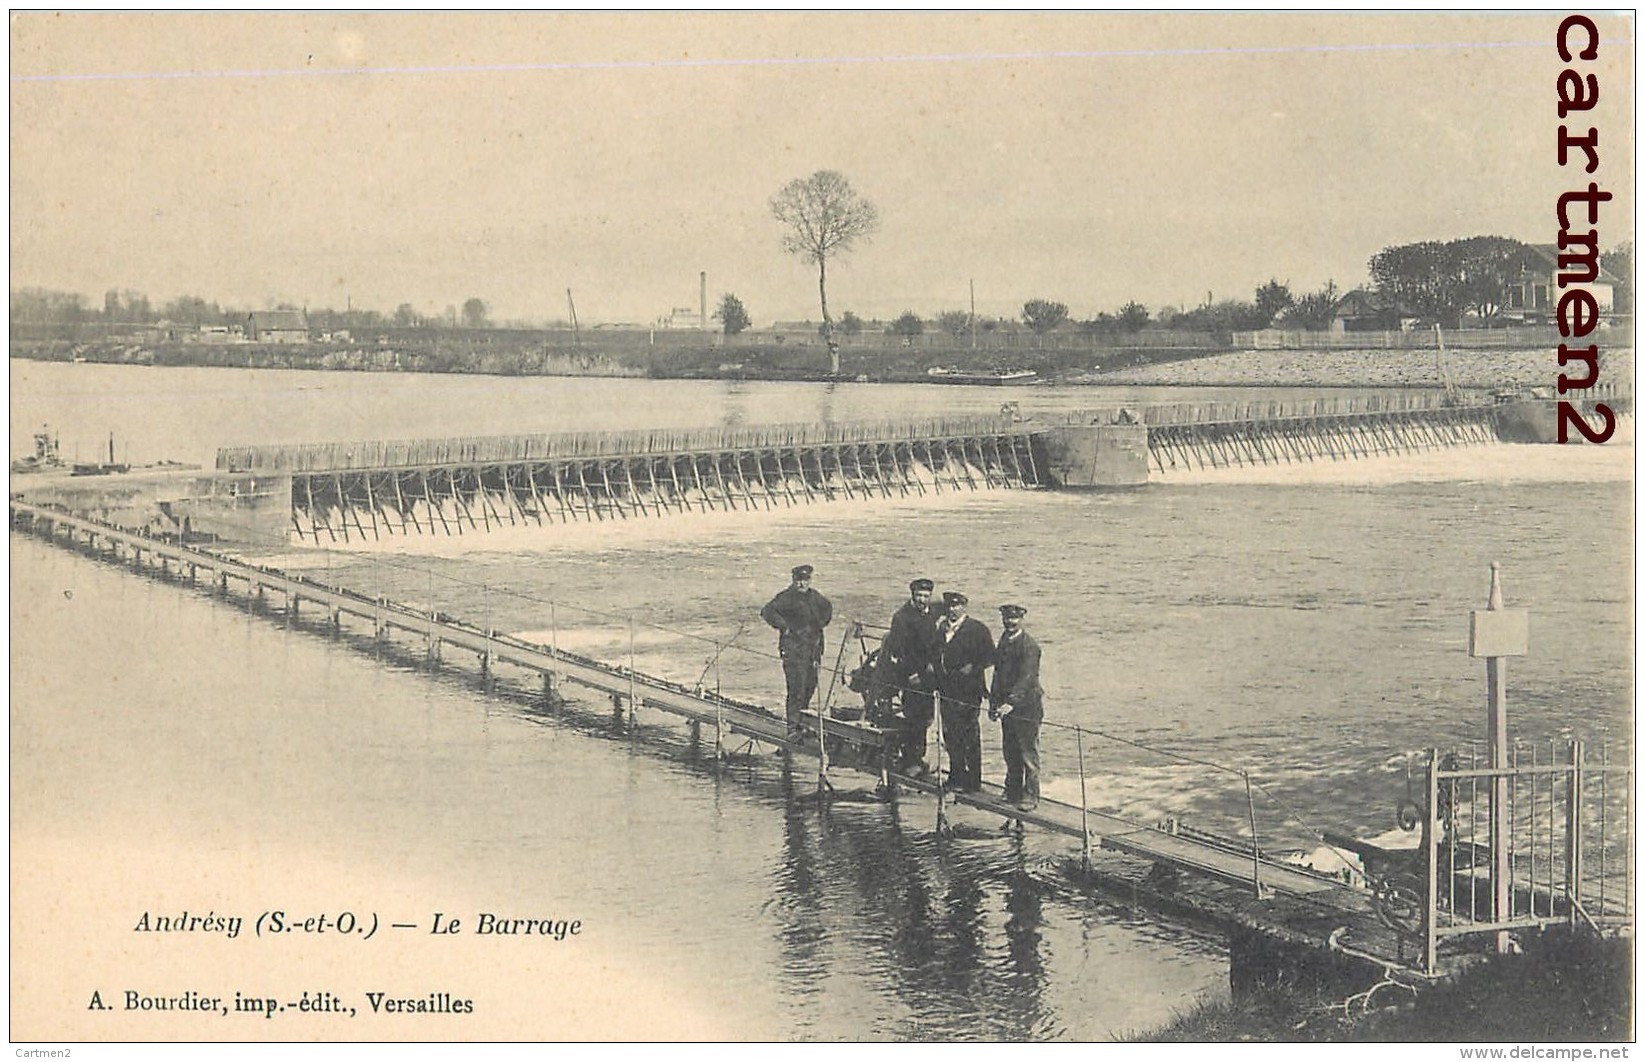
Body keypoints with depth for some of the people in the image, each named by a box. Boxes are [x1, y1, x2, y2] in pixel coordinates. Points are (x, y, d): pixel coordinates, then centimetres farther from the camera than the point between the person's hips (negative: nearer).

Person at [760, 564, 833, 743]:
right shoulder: (787, 597, -11)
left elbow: (827, 607, 33)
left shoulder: (814, 597, 12)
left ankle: (801, 720, 29)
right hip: (793, 649, -8)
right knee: (797, 688, -12)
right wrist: (784, 626, -20)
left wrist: (822, 622, 18)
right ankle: (792, 727, -10)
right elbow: (767, 611, -21)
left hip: (813, 647, 8)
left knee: (810, 685, 13)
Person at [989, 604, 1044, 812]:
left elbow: (1026, 677, -21)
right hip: (1006, 704, 7)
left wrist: (1011, 702, -29)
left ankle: (1030, 797, 3)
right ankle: (1012, 793, 19)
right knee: (1011, 754, 11)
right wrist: (994, 702, 11)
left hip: (1026, 706, -7)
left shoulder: (1030, 645, -12)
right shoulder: (1004, 640, 12)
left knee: (1028, 754, -2)